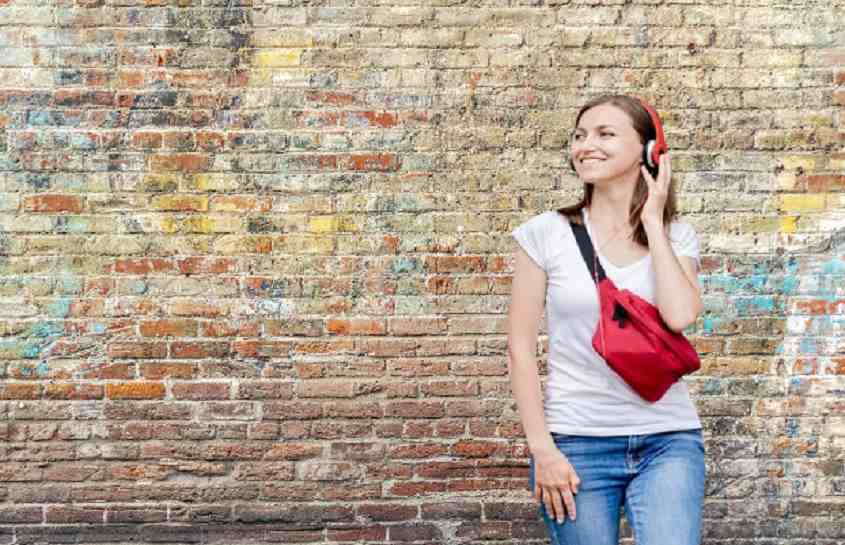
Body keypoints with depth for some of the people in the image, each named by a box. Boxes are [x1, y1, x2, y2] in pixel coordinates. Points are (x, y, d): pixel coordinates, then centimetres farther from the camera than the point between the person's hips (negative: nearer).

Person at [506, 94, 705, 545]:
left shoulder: (676, 237, 6)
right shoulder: (546, 233, 0)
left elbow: (679, 315, -14)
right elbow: (520, 347, -1)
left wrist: (652, 221, -5)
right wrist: (542, 450, -6)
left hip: (668, 439, 1)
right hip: (576, 442, -1)